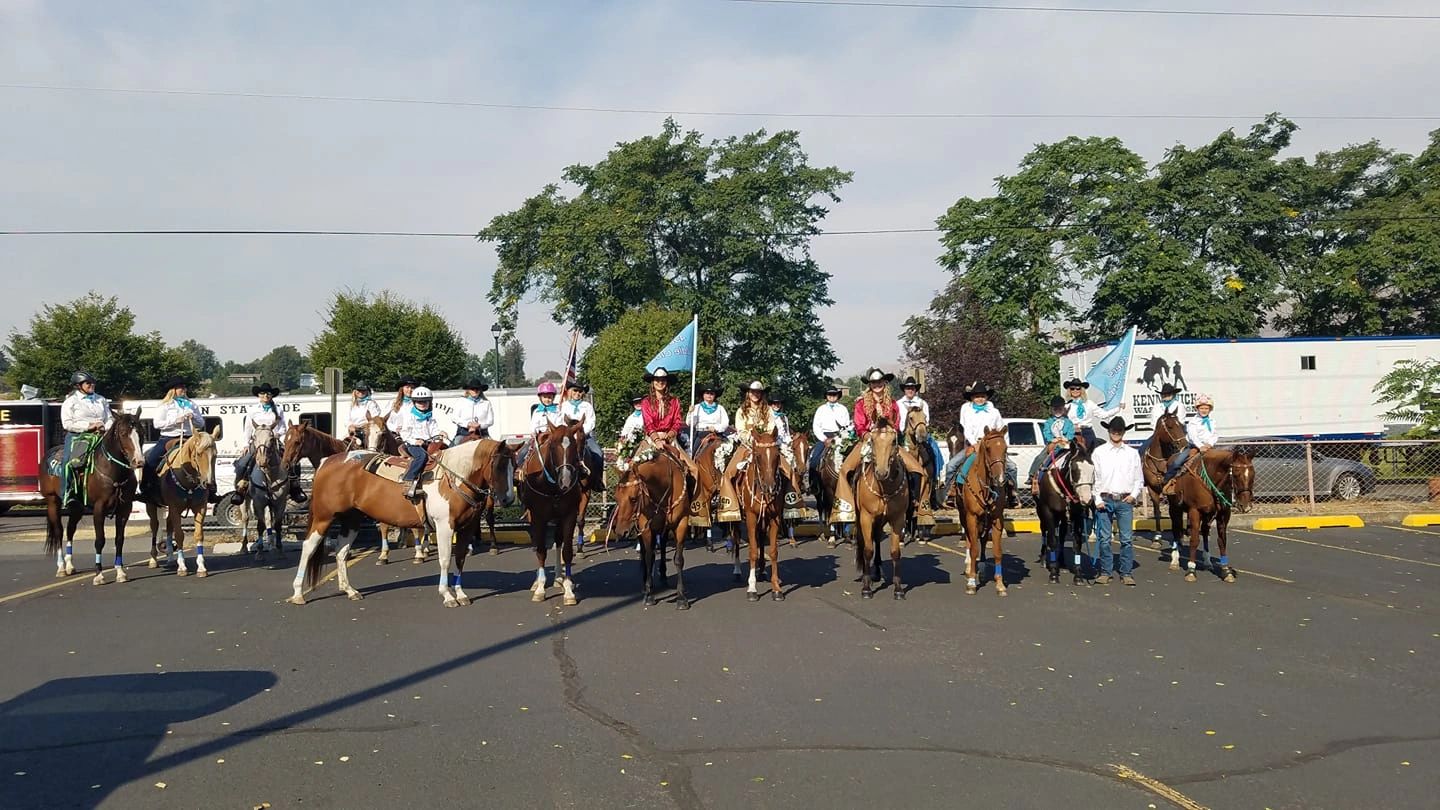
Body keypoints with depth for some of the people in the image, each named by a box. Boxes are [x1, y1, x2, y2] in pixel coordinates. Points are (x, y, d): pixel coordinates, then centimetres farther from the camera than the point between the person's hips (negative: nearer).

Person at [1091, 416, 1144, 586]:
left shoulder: (1132, 453, 9)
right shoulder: (1099, 452, 4)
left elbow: (1139, 478, 12)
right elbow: (1094, 476, 2)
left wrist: (1134, 495, -2)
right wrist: (1097, 499, -5)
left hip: (1125, 501, 1)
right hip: (1105, 500, -1)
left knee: (1127, 538, 1)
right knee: (1104, 538, 1)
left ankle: (1126, 573, 8)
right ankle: (1105, 572, 9)